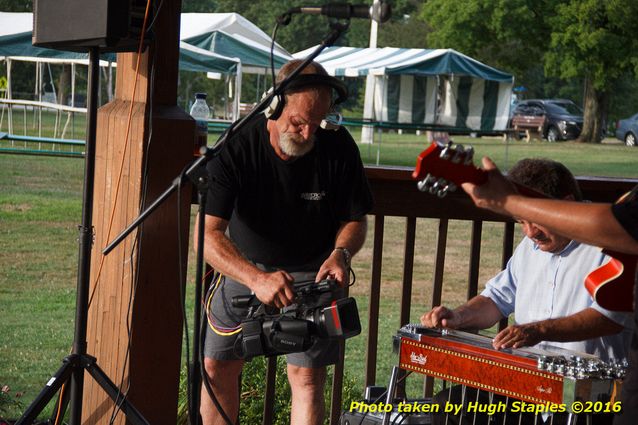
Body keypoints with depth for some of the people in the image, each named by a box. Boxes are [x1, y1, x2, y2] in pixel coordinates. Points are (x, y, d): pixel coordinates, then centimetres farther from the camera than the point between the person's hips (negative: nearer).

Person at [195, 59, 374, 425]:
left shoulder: (338, 148, -18)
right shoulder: (235, 148, -24)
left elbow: (355, 219, -3)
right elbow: (208, 235, -30)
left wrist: (341, 253, -27)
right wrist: (256, 279, -46)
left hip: (312, 272, 0)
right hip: (244, 267, 1)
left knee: (308, 375, -8)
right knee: (217, 367, 2)